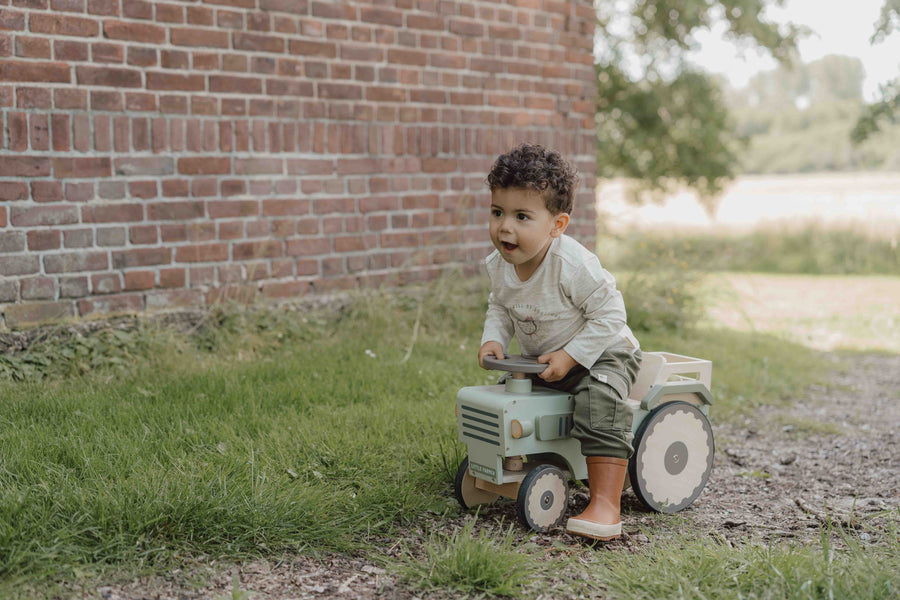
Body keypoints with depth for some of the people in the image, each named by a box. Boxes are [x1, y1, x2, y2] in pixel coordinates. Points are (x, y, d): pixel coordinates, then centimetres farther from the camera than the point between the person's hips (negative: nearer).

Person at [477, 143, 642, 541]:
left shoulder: (572, 264, -31)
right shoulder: (499, 265, -10)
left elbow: (609, 315, -25)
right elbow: (500, 307, 10)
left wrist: (569, 357, -28)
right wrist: (494, 339, -10)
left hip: (602, 354, -7)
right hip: (539, 359, 7)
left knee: (600, 403, -31)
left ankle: (605, 504, -34)